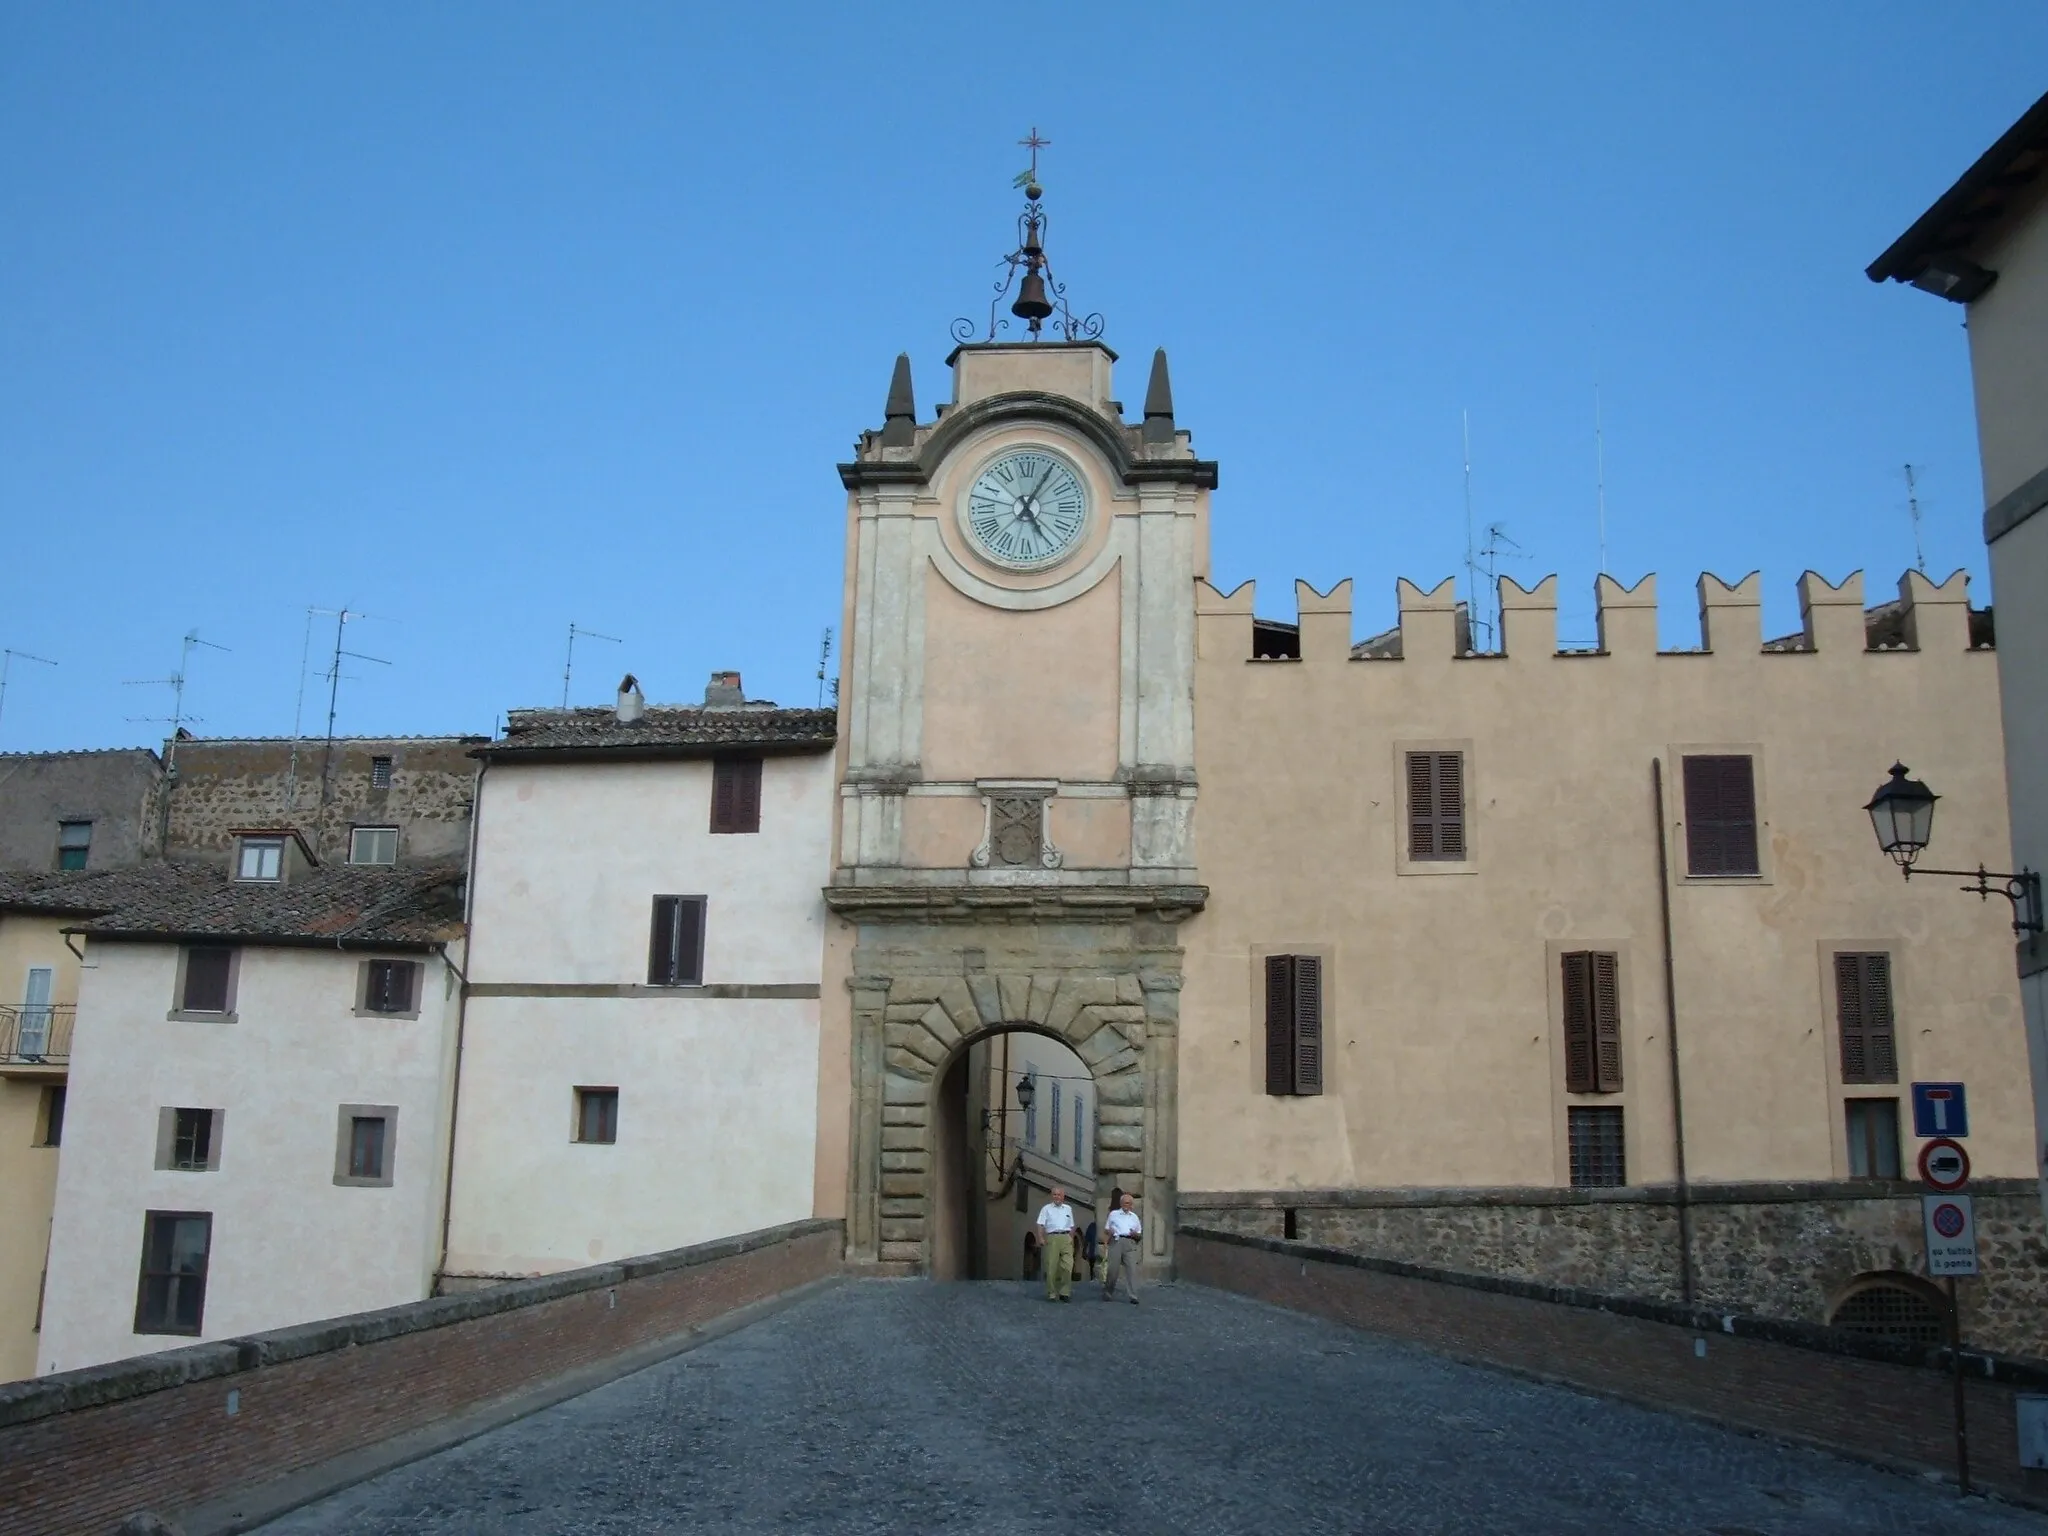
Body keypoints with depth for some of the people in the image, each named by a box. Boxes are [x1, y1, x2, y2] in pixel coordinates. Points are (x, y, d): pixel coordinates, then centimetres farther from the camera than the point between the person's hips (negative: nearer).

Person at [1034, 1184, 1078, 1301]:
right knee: (1051, 1267, -3)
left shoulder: (1068, 1209, 19)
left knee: (1068, 1265, -9)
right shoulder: (1046, 1208, 9)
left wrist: (1071, 1239, 13)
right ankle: (1052, 1293, 5)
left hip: (1066, 1238, 2)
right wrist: (1041, 1238, -11)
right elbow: (1041, 1225, 1)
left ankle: (1064, 1292, -1)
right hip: (1052, 1238, -2)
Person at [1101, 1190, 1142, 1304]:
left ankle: (1132, 1296, -13)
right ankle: (1108, 1293, 12)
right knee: (1113, 1268, -3)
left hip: (1130, 1243, 2)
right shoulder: (1113, 1214, 16)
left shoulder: (1134, 1217, 22)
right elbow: (1107, 1229, 15)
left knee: (1132, 1269, -10)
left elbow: (1139, 1234, 22)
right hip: (1116, 1241, -2)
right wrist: (1109, 1232, -8)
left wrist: (1135, 1234, -1)